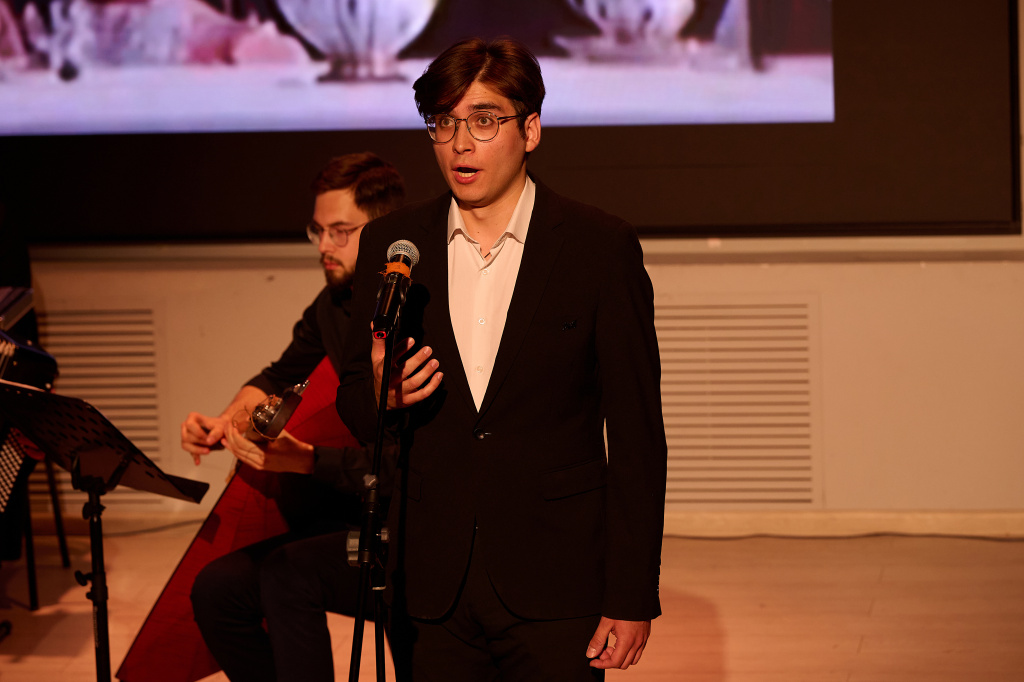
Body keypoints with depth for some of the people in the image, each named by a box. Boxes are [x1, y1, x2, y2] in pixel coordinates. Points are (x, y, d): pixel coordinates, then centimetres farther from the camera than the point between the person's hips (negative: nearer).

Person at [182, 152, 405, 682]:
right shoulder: (335, 305, 8)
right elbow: (282, 377, 24)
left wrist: (305, 460, -31)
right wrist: (231, 419, 3)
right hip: (356, 513, 9)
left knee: (287, 575, -27)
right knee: (217, 589, 0)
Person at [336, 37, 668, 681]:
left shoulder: (601, 246, -3)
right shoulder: (391, 244, 6)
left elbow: (637, 434, -3)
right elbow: (354, 407, 13)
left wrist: (633, 598, -7)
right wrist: (380, 393, -12)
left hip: (555, 584, -3)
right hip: (430, 592, 3)